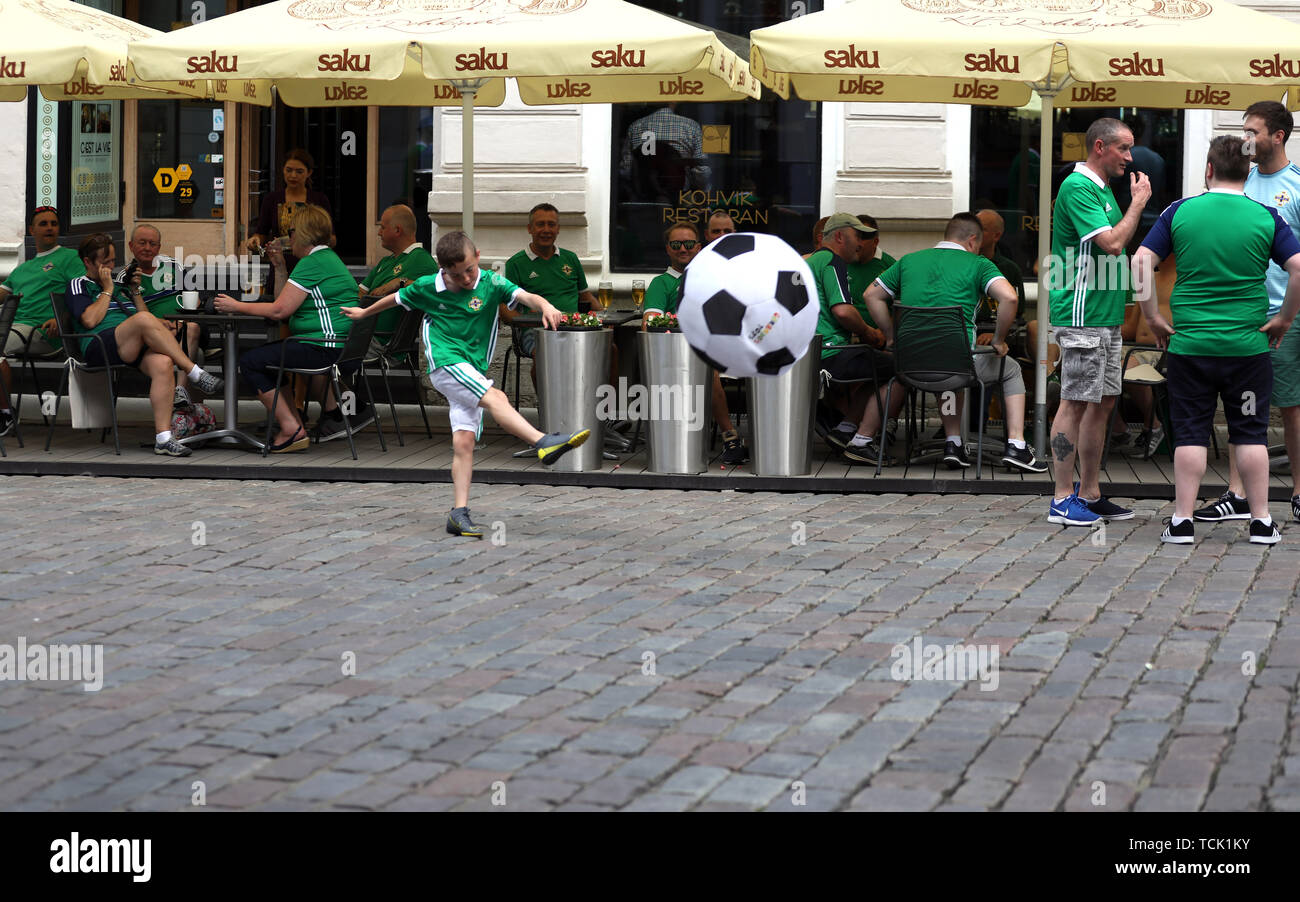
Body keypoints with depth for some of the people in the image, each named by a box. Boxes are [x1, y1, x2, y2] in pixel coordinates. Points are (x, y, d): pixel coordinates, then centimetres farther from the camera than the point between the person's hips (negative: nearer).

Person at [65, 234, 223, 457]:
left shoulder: (119, 286, 32)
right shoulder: (79, 285, 14)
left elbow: (144, 316, 30)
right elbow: (90, 320, -5)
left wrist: (135, 291, 19)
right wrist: (108, 290, 3)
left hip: (134, 347, 6)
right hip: (100, 348, -6)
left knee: (163, 363, -32)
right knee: (144, 320, -35)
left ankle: (163, 438, -40)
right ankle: (196, 373, -30)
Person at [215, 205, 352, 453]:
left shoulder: (312, 264, -13)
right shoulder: (327, 258, 20)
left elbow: (280, 310, -17)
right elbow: (286, 304, 22)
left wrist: (237, 306, -7)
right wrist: (279, 267, 19)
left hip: (325, 347, -11)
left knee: (250, 361, -7)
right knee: (266, 352, 26)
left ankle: (292, 430, -11)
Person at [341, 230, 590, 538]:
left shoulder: (491, 283, -2)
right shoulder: (426, 287, 1)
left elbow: (525, 296, -18)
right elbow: (396, 298, 20)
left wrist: (545, 306, -40)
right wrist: (364, 313, 35)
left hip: (474, 372, 3)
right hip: (445, 363, -3)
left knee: (464, 441, -3)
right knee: (495, 398, -27)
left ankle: (459, 513, -3)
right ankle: (544, 442, -44)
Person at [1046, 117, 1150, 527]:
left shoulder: (1102, 189, 18)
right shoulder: (1078, 188, -13)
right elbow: (1113, 243, -21)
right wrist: (1138, 203, -10)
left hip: (1107, 318, 10)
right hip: (1082, 317, -10)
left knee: (1103, 402, 11)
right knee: (1076, 403, -7)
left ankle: (1090, 494, 16)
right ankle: (1063, 499, -4)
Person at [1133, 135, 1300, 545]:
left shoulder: (1180, 212, 0)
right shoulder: (1265, 217, -2)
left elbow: (1141, 261, -4)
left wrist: (1153, 317, 4)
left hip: (1189, 343, 0)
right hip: (1247, 346, 0)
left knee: (1190, 434, 6)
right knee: (1250, 434, 8)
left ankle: (1182, 522, 4)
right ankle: (1261, 522, 10)